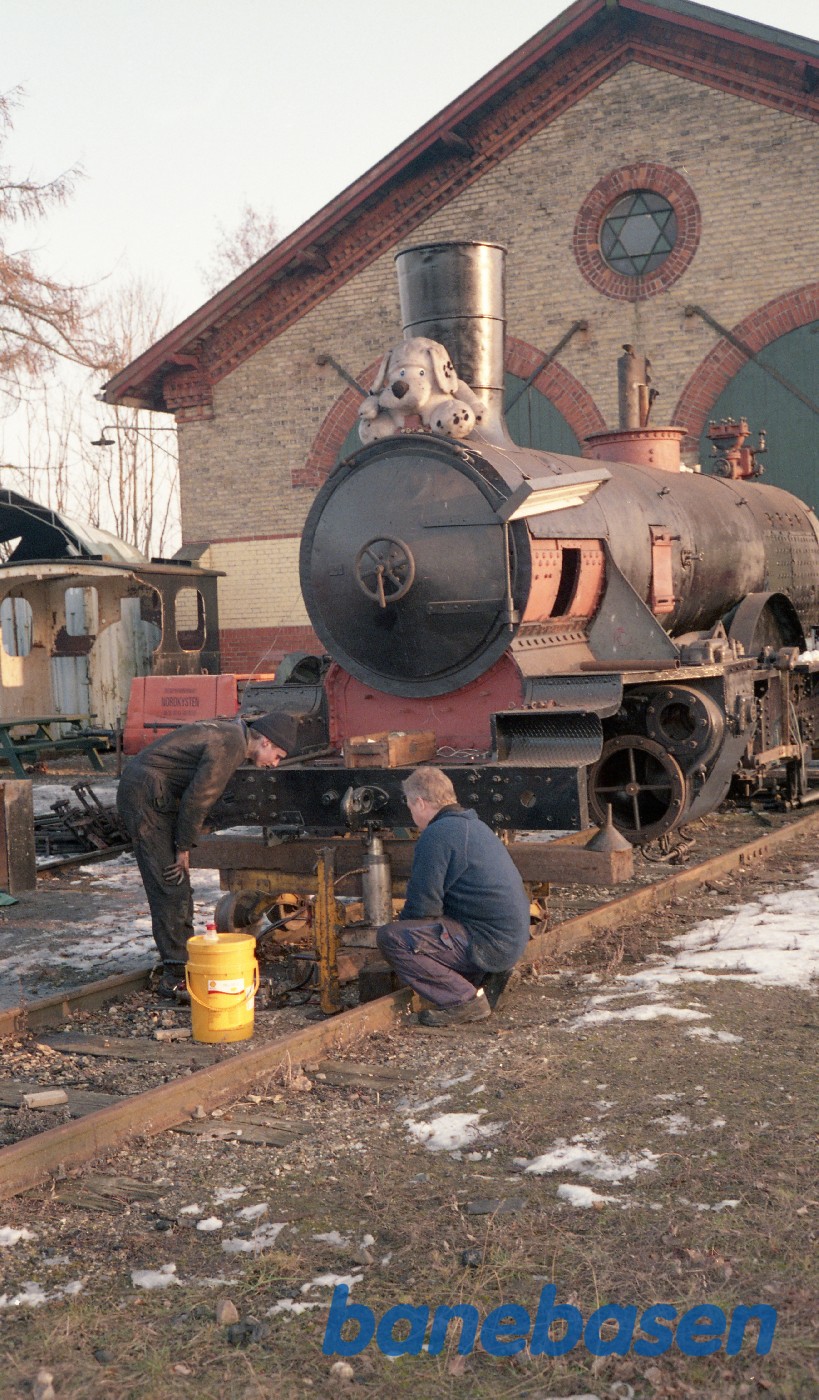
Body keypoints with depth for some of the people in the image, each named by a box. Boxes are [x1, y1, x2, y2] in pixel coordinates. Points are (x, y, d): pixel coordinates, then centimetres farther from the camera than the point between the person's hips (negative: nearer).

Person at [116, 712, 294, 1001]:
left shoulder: (230, 734, 13)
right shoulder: (229, 746, -18)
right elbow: (196, 799, -18)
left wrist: (184, 845, 17)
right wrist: (184, 848, -8)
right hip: (145, 796, -10)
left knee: (179, 889, 13)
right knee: (170, 887, -10)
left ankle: (184, 962, 20)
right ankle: (175, 977, -7)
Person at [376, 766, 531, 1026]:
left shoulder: (437, 835, -14)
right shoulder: (474, 825, 18)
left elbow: (421, 908, -14)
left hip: (489, 943, -10)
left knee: (390, 937, -15)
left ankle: (466, 1000, -13)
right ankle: (488, 976, 11)